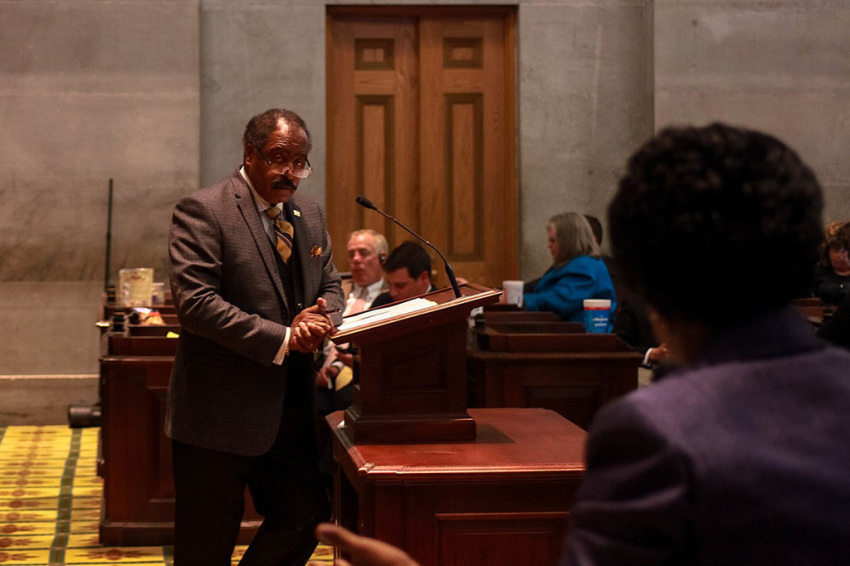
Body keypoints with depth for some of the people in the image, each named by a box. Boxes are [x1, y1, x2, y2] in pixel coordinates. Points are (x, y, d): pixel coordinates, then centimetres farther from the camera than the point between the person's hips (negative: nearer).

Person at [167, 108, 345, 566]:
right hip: (219, 413, -7)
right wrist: (283, 339, -21)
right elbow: (195, 302, -20)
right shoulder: (202, 211, -11)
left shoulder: (310, 216, 13)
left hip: (289, 411, 7)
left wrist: (320, 316, -7)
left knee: (304, 519, 8)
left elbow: (330, 286, 19)